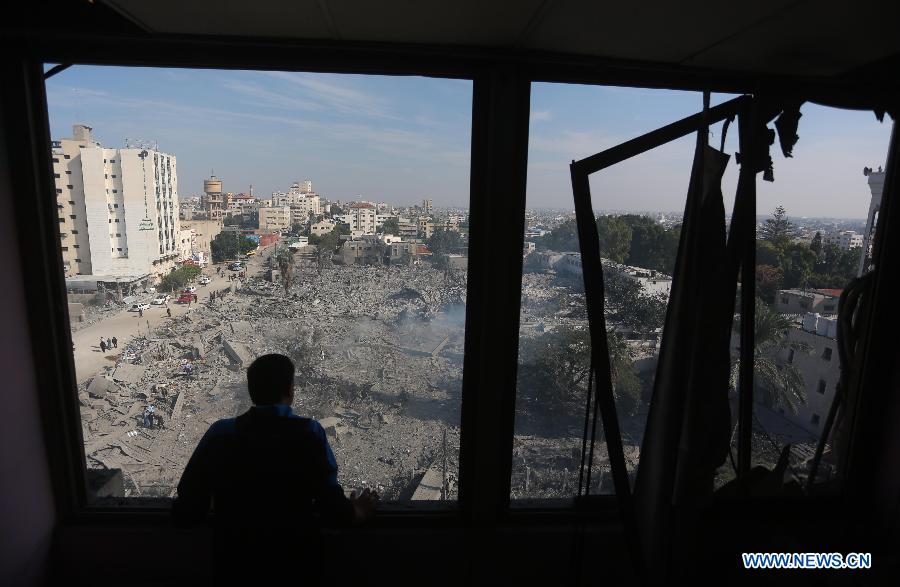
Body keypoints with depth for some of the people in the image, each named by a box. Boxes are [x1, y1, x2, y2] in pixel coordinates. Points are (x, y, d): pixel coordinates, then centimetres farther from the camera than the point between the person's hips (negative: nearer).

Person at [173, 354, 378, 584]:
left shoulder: (220, 433, -10)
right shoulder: (309, 432, -17)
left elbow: (186, 513, -7)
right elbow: (332, 506, -17)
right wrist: (358, 513, 4)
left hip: (234, 567, 2)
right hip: (296, 563, -1)